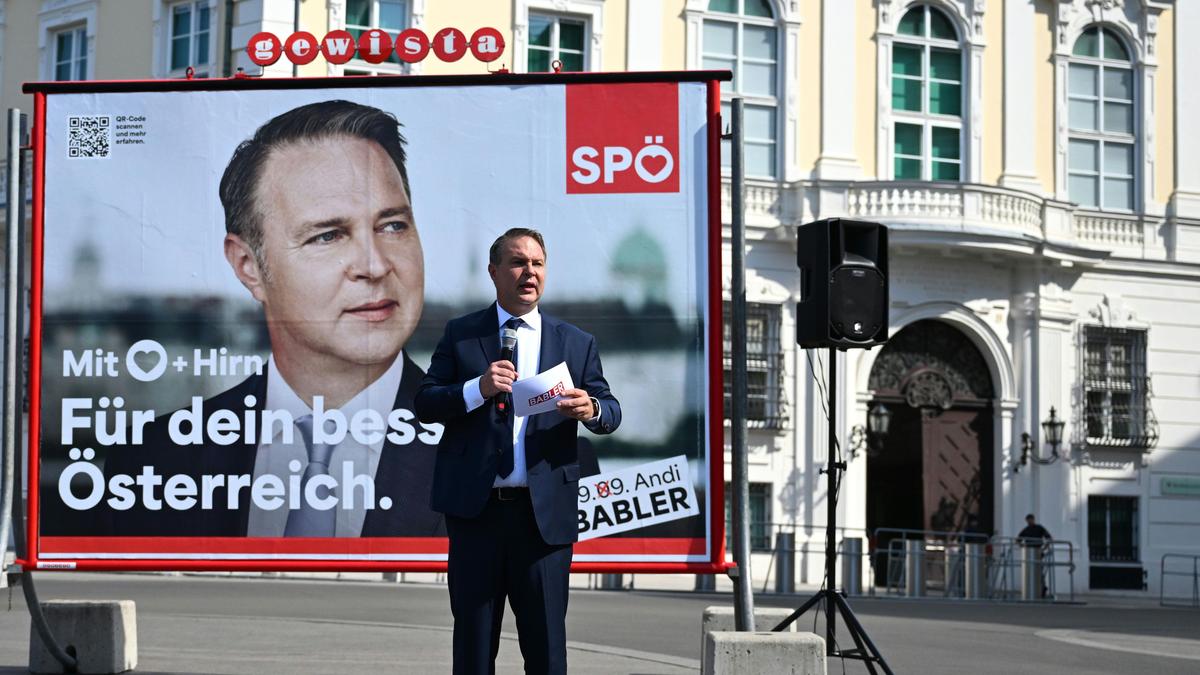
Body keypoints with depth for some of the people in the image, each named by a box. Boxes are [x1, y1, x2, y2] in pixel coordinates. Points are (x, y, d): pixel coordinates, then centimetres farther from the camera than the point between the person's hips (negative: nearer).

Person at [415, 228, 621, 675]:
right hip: (475, 508, 0)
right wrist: (478, 389, -17)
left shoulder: (576, 343, 10)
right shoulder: (461, 334, 7)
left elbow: (611, 413, 8)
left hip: (545, 513, 0)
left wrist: (591, 409, -16)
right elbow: (424, 404, 1)